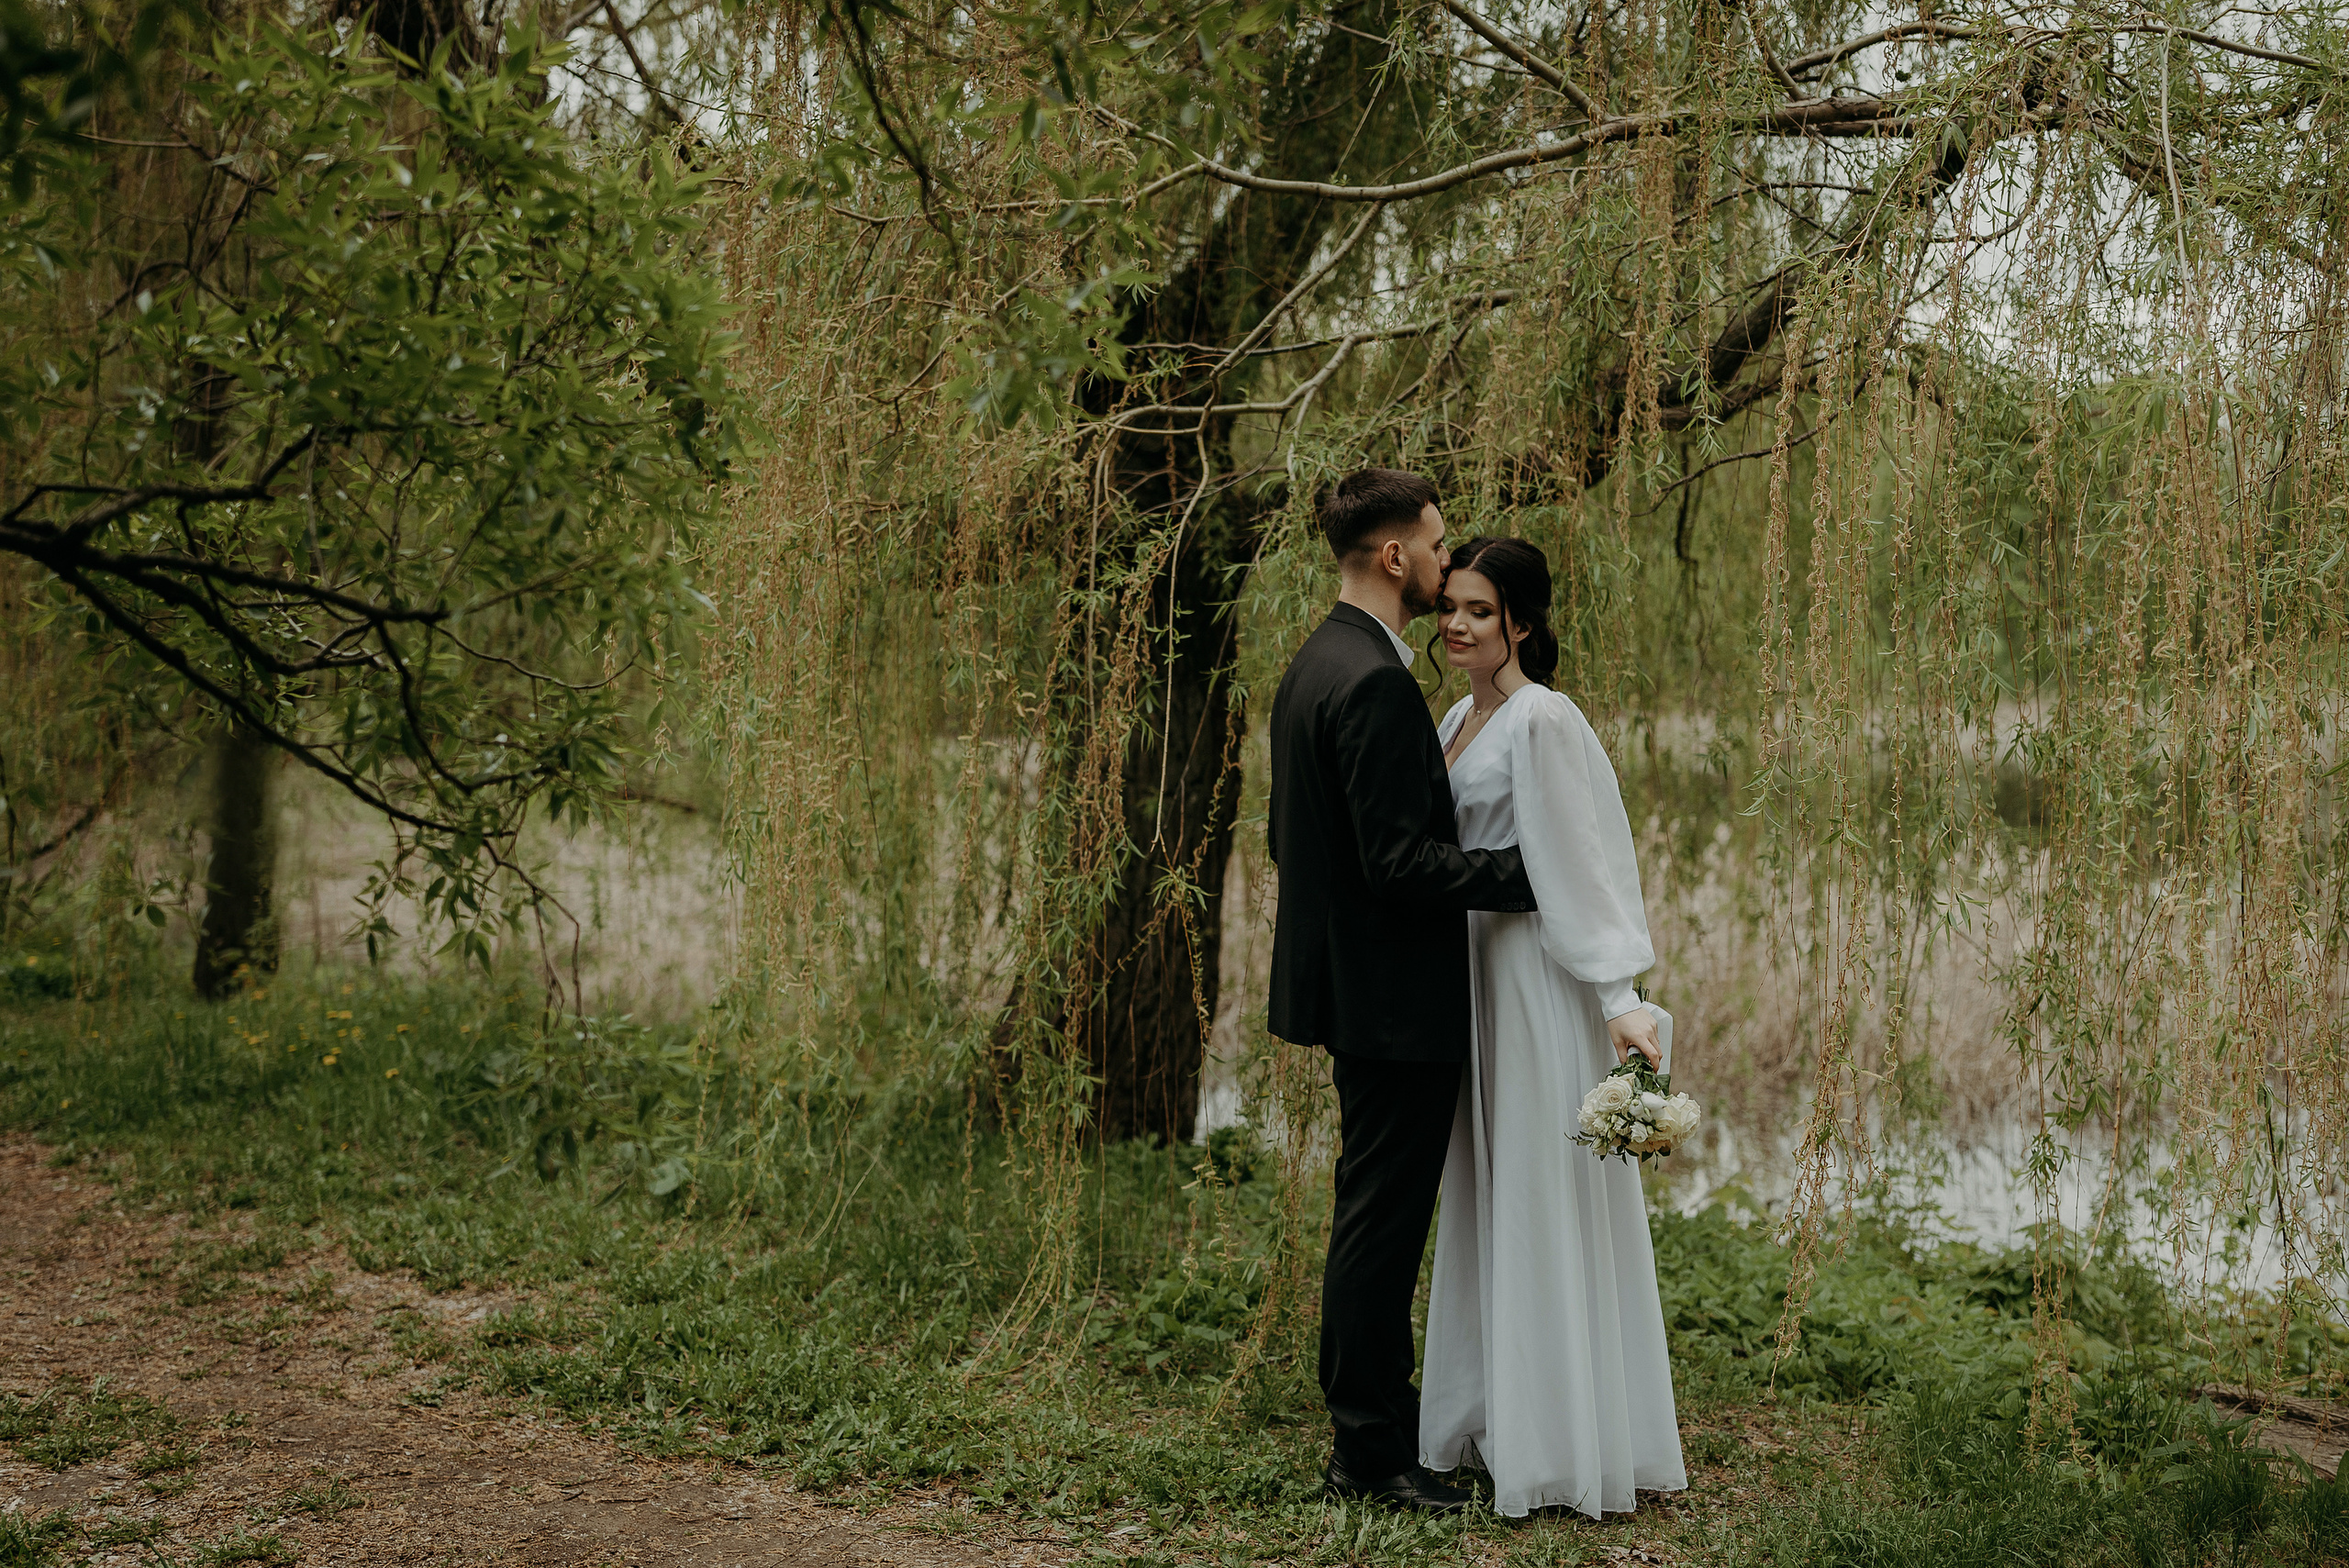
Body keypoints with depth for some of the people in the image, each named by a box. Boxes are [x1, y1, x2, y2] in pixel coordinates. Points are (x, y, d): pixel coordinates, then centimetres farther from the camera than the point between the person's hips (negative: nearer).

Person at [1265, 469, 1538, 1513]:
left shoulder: (1312, 666, 12)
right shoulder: (1374, 682, -21)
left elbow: (1284, 836, 18)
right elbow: (1403, 860, -25)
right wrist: (1531, 873, -19)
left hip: (1345, 984, 11)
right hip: (1393, 996, -11)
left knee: (1376, 1216, 19)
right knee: (1382, 1220, -1)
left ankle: (1372, 1427, 30)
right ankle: (1369, 1453, 9)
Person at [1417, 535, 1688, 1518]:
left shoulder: (1542, 720, -14)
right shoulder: (1459, 717, 12)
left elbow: (1583, 865, -18)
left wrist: (1620, 1003, -21)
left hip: (1539, 980, -9)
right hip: (1471, 969, 9)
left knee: (1547, 1204, -2)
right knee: (1488, 1199, 14)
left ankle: (1566, 1447, 8)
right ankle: (1497, 1416, 25)